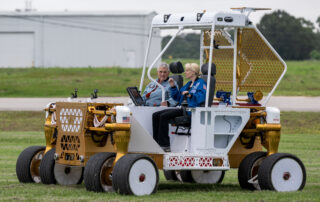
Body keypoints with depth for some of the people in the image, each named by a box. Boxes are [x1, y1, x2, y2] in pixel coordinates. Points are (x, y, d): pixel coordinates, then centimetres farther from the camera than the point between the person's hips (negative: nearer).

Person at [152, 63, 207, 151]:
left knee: (164, 116, -26)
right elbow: (177, 97, 29)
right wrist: (173, 87, 16)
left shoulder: (201, 83, -1)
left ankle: (164, 145, -25)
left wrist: (190, 95, -31)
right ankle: (157, 143, -6)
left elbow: (202, 97, -19)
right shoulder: (188, 84, 26)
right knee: (156, 115, -1)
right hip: (182, 109, 10)